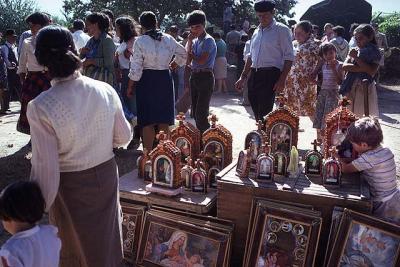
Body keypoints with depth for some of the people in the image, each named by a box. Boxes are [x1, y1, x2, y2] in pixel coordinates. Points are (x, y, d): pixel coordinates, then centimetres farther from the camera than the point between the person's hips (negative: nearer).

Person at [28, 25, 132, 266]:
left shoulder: (40, 107, -25)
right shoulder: (106, 90, -15)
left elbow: (46, 167, -20)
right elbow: (124, 137, -3)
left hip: (71, 186, -3)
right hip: (106, 175, 3)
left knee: (76, 246, 23)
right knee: (106, 238, 27)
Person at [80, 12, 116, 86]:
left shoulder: (107, 40, -8)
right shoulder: (91, 40, 14)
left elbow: (108, 62, -19)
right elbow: (81, 59, 23)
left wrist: (91, 61, -13)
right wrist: (82, 52, 2)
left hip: (102, 79, -7)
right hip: (89, 78, 7)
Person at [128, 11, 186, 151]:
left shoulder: (140, 41, -9)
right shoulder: (168, 39, 2)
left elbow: (136, 68, -10)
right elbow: (183, 54, 17)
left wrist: (130, 87, 0)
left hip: (147, 80, -3)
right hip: (165, 79, 4)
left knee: (147, 121, 3)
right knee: (164, 120, 11)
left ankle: (148, 153, 5)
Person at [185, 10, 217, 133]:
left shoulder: (208, 40, -9)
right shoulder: (195, 40, 13)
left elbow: (201, 61, -17)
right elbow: (188, 61, 8)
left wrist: (190, 53, 1)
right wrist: (189, 42, 3)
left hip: (205, 77, -8)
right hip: (194, 76, 8)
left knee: (201, 113, -11)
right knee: (195, 112, 13)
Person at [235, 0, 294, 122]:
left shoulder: (282, 30, -3)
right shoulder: (257, 32, 17)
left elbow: (289, 57, -8)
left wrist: (282, 80, -16)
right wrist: (243, 77, 19)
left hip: (270, 75, -7)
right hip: (254, 75, 7)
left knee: (265, 113, -12)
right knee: (257, 113, 10)